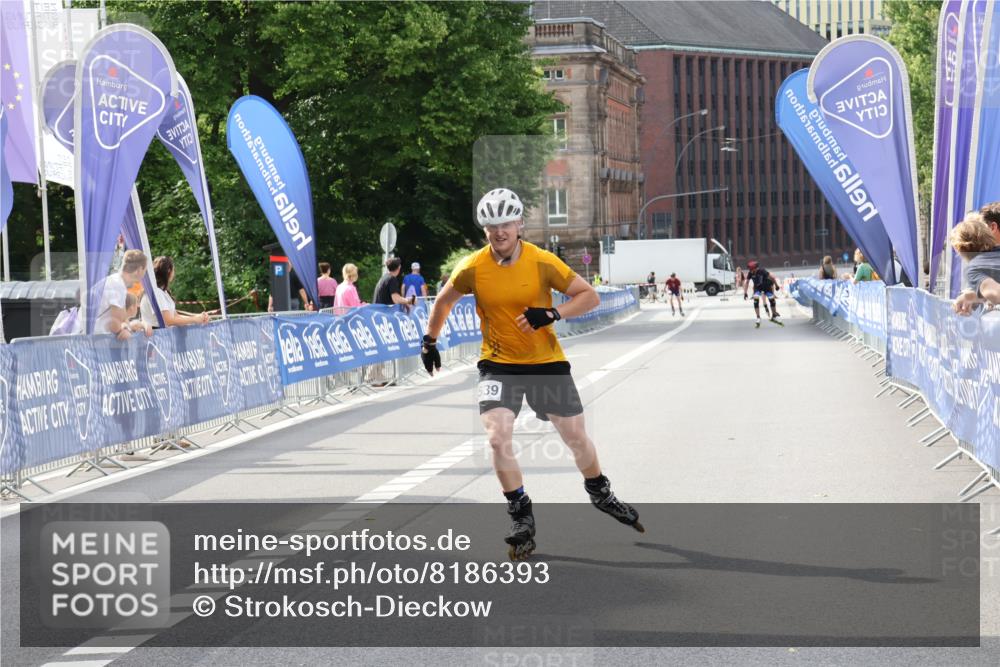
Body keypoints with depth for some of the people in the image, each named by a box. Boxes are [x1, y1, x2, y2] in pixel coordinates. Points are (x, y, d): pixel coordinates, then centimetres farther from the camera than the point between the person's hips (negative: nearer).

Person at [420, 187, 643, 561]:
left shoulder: (542, 262, -14)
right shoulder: (473, 269, -11)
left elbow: (590, 296, -9)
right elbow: (443, 302, 9)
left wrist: (551, 314, -24)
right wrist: (429, 342, 11)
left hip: (546, 363, 0)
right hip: (498, 365, 0)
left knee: (577, 437, 9)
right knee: (498, 438, -19)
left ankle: (600, 494, 38)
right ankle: (522, 519, -4)